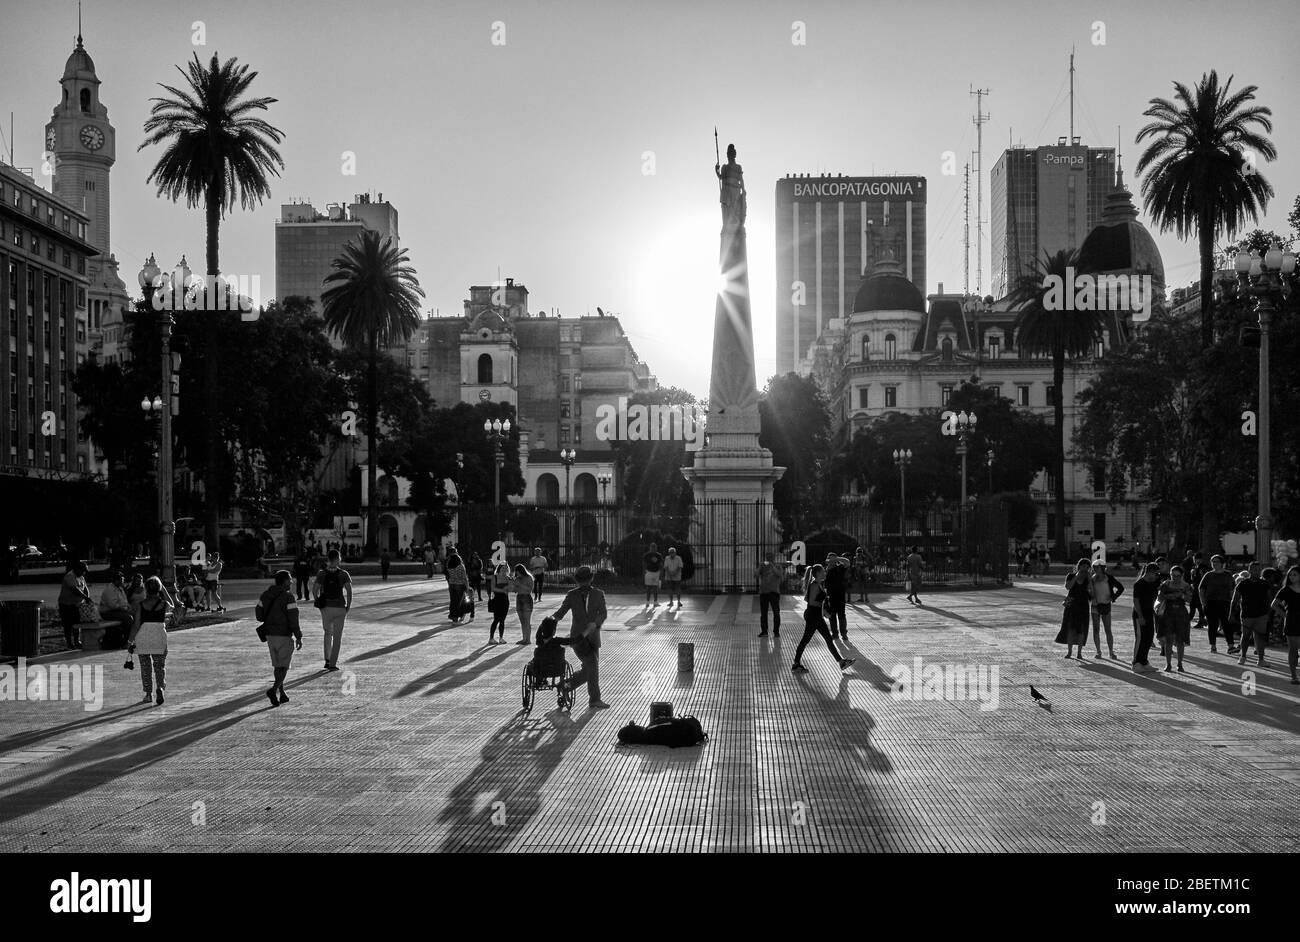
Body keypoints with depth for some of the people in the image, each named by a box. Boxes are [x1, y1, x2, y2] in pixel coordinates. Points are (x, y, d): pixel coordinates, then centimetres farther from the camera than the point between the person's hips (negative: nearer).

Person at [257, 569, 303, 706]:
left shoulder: (265, 595, 5)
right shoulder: (288, 597, -14)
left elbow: (259, 616, 6)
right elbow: (293, 619, -15)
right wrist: (299, 637, -8)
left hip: (270, 635, 6)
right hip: (284, 636, -6)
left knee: (277, 665, 16)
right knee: (284, 666, 1)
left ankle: (282, 693, 19)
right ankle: (274, 690, -17)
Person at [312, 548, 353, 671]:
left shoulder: (322, 574, -3)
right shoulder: (343, 574, -7)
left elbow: (314, 590, -5)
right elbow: (349, 591, -12)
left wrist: (319, 603, 6)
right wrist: (348, 606, -3)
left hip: (326, 608, 2)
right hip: (340, 608, -2)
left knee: (328, 633, 22)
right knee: (337, 636, 8)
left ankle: (327, 660, 13)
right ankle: (332, 664, 4)